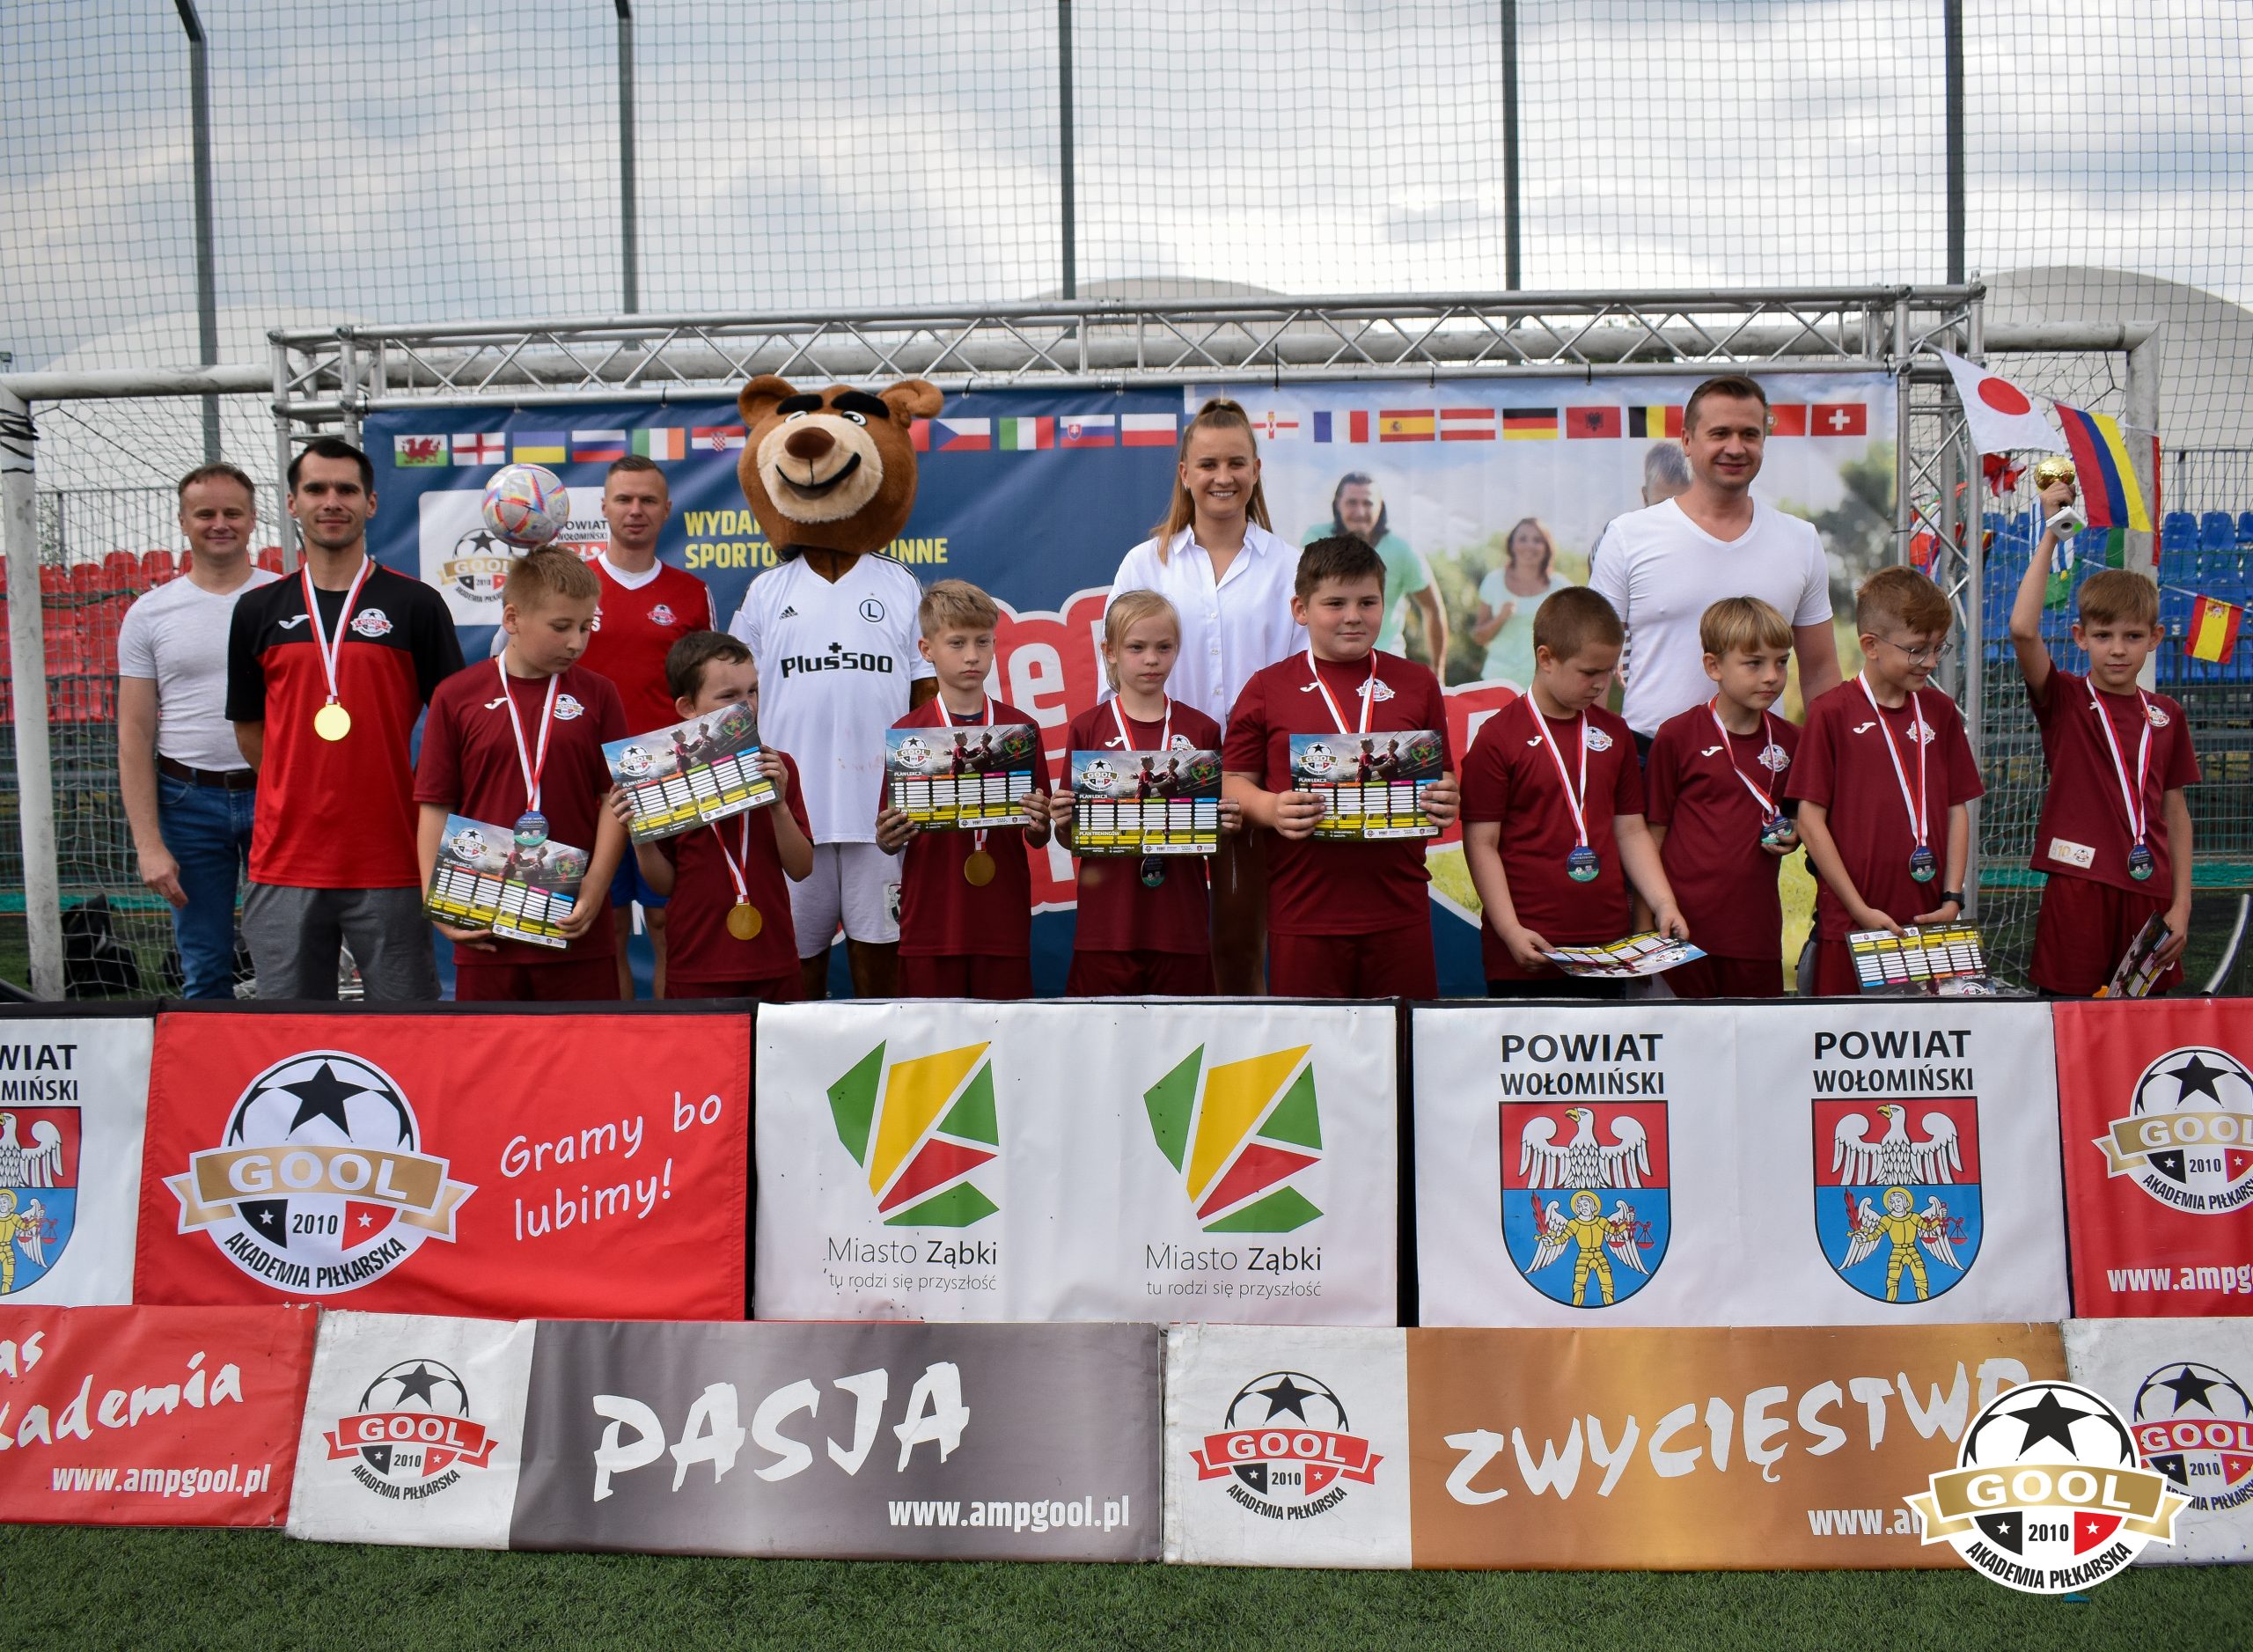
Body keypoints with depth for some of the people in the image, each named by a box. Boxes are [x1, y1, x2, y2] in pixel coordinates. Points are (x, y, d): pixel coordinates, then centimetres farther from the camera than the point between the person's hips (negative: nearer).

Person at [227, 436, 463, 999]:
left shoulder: (415, 605, 2)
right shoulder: (258, 610, 9)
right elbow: (249, 732, 15)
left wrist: (409, 798, -5)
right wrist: (304, 795, 6)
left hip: (390, 863, -2)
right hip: (285, 863, 2)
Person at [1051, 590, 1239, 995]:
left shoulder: (1202, 730, 7)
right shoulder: (1087, 729, 3)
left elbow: (1216, 835, 11)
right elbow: (1071, 840, 5)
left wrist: (1227, 823, -9)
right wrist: (1063, 823, -15)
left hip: (1182, 926, 1)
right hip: (1106, 927, -1)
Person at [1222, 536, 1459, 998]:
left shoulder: (1417, 684, 10)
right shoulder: (1268, 688, 5)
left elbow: (1444, 777, 14)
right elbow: (1233, 782, 5)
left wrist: (1445, 802, -8)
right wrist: (1271, 810, -15)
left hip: (1399, 912, 2)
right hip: (1303, 911, -1)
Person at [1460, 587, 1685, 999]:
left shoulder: (1614, 733, 12)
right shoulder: (1498, 738, -5)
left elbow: (1631, 830, 16)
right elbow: (1482, 844, -7)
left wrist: (1664, 904, 4)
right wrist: (1510, 930, -14)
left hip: (1608, 942, 5)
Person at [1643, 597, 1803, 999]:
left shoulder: (1789, 741, 9)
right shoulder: (1677, 736, -3)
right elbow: (1652, 833, 1)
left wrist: (1792, 836, 2)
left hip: (1757, 930, 4)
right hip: (1686, 926, -3)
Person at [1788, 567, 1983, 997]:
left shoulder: (1941, 711, 10)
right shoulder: (1831, 713, -5)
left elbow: (1957, 808, 12)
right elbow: (1810, 819, -7)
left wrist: (1952, 897, 1)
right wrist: (1860, 909, -10)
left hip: (1929, 917, 4)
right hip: (1850, 923, -4)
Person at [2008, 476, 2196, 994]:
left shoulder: (2167, 716, 9)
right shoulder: (2065, 700, -1)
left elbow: (2175, 812, 11)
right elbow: (2022, 630, -19)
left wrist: (2181, 904, 5)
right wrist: (2051, 534, -16)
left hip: (2149, 896, 3)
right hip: (2079, 890, -3)